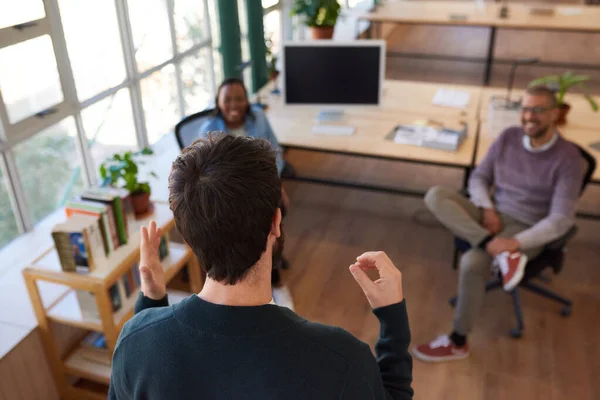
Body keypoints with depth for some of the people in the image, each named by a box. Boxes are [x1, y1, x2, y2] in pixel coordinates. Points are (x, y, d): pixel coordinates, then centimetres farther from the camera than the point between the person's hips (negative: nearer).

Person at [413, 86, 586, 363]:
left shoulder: (568, 158, -13)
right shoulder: (508, 137, 2)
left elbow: (561, 220, -18)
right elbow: (478, 177, 9)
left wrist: (516, 242, -30)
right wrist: (487, 208, -11)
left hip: (527, 230, -5)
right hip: (492, 217, 6)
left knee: (471, 263, -33)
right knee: (435, 196, -20)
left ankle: (458, 343, -11)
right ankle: (500, 253, -32)